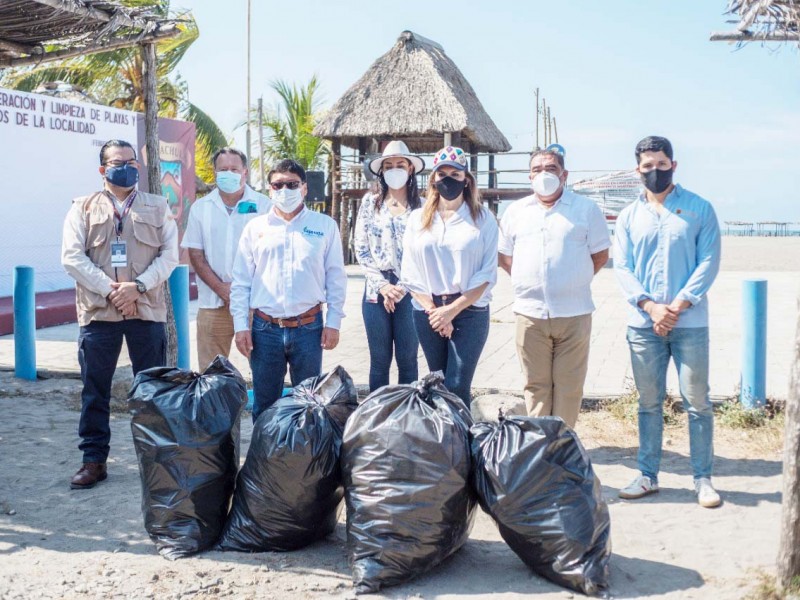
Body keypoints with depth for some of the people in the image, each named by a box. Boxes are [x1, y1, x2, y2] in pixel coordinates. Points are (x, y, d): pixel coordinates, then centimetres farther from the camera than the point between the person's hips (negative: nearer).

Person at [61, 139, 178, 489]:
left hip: (147, 311, 0)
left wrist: (138, 286, -13)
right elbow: (72, 257, -2)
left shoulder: (157, 207, 10)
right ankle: (94, 460, 16)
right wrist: (109, 290, -13)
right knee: (95, 390, 5)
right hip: (98, 312, 0)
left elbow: (169, 255, 2)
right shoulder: (83, 208, 8)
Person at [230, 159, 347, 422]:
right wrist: (241, 325, 0)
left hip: (309, 328, -1)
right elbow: (241, 281, 6)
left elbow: (336, 277, 4)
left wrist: (333, 322, -1)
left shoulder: (325, 225, 4)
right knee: (264, 403, 10)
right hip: (265, 329, 1)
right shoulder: (255, 227, 6)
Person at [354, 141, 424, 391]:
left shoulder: (421, 207, 2)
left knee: (407, 359, 5)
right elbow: (361, 250, 4)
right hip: (377, 288, 1)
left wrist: (401, 289, -10)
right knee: (379, 360, 6)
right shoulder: (370, 203, 6)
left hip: (410, 290, -1)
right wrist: (382, 285, -7)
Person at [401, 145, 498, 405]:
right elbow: (410, 273, 4)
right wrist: (433, 311, -7)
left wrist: (451, 310, -12)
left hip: (469, 310, -2)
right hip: (428, 310, 3)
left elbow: (487, 274, -5)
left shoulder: (483, 219, 1)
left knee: (457, 387, -8)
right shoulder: (418, 219, 8)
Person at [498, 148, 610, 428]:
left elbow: (600, 255, 8)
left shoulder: (586, 209, 4)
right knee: (535, 385, 8)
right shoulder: (515, 211, 11)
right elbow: (504, 256, 16)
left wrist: (576, 282, 3)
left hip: (574, 313, -2)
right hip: (530, 313, 2)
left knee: (569, 386, 3)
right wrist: (528, 281, 7)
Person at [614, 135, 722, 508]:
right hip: (643, 324, 2)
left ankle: (702, 479, 12)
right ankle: (648, 476, 18)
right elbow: (622, 267, 3)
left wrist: (678, 305, -13)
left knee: (697, 402, 1)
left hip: (689, 323, -2)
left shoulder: (699, 209, 3)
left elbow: (709, 262, -3)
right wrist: (650, 306, -12)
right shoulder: (628, 216, 10)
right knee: (649, 403, 9)